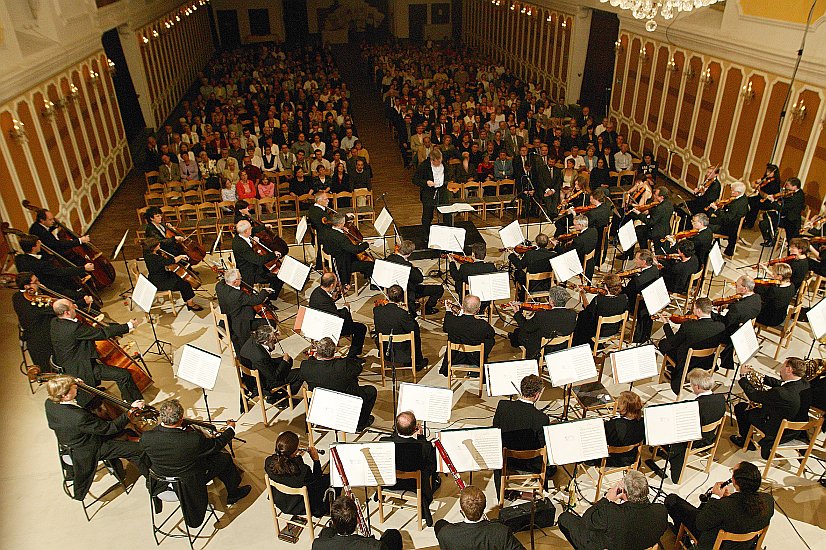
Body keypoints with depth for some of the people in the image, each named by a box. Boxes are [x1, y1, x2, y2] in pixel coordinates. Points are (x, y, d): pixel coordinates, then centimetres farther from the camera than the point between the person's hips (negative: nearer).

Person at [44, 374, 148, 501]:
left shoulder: (49, 404, -17)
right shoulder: (79, 417, -42)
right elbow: (109, 428, -31)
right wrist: (131, 411, -26)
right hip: (89, 450, -9)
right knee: (137, 449, -5)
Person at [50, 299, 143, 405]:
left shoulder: (55, 322, -2)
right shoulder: (74, 328, -30)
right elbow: (103, 333, -28)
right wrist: (129, 326, -21)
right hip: (81, 370, -11)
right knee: (123, 375, -16)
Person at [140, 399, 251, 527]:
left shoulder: (146, 437, -26)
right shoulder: (194, 439, -35)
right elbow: (217, 444, -14)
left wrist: (160, 424, 13)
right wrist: (231, 428, 6)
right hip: (189, 486, -4)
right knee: (224, 458, 15)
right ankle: (233, 495, 40)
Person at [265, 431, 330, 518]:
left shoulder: (269, 462, -23)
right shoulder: (302, 470, -39)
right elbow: (316, 482, -16)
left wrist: (297, 457, -4)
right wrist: (316, 460, -10)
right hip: (299, 508, -6)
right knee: (328, 478, 13)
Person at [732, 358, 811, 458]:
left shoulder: (781, 393, -38)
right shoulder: (805, 384, -14)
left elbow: (753, 395, -23)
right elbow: (779, 383, 6)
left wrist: (743, 375, -9)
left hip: (777, 434, -7)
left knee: (740, 408, 8)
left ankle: (745, 441, 30)